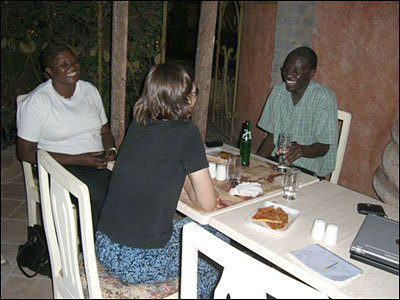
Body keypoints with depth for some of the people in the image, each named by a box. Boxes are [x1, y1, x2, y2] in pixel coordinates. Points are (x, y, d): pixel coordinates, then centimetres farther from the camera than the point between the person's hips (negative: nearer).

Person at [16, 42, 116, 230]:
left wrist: (111, 150, -6)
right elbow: (26, 153, -7)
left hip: (97, 163, 5)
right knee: (99, 196, -32)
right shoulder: (35, 102, -6)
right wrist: (78, 159, -15)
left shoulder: (90, 90, 11)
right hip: (60, 167, -4)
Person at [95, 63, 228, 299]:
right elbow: (208, 204, -11)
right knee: (220, 242, 17)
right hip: (138, 263, -7)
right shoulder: (186, 132, -17)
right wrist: (193, 187, 6)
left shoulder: (138, 124, 3)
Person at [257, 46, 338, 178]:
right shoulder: (277, 91, 5)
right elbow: (271, 136, 8)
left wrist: (302, 150, -33)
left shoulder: (324, 98, -13)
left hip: (307, 168, -5)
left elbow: (323, 147, -12)